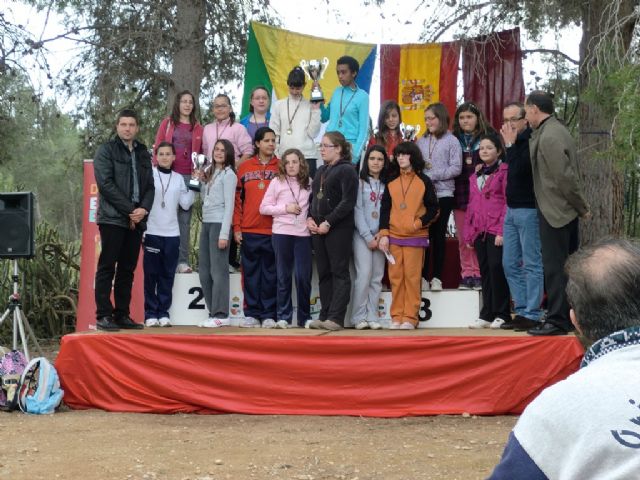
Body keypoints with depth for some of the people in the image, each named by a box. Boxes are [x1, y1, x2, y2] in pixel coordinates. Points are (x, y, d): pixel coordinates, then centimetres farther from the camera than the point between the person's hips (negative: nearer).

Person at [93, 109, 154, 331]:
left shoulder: (143, 153, 17)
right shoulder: (106, 150, 0)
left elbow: (149, 186, 14)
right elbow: (105, 184, -10)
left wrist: (144, 209, -6)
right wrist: (130, 210, -13)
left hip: (136, 220, 6)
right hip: (112, 218, -5)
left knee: (127, 270, 7)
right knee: (107, 268, -5)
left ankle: (122, 315, 12)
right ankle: (103, 316, -4)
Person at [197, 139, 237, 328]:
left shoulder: (228, 175, -5)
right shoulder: (211, 173, 17)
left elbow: (229, 205, -11)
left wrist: (224, 234, -16)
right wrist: (202, 182, 8)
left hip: (219, 224, -8)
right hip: (206, 224, 8)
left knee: (218, 270, -8)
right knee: (204, 272, 7)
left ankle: (221, 315, -6)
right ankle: (213, 312, 13)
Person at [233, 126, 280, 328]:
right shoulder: (245, 167, 8)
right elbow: (237, 199, 8)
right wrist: (237, 227, 1)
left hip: (273, 230, -1)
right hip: (249, 231, 1)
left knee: (271, 274, 2)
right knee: (251, 273, 4)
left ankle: (269, 315, 6)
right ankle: (252, 313, 10)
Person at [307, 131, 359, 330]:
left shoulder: (346, 170, -6)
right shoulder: (321, 171, 19)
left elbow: (348, 202, -15)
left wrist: (328, 223, -17)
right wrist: (310, 218, 3)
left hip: (338, 229, -8)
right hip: (318, 229, 8)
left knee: (339, 272, -6)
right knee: (324, 273, 8)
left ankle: (336, 318, -9)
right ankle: (324, 316, 11)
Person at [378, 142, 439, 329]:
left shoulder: (423, 181, 3)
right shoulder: (392, 182, 12)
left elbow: (433, 209, 3)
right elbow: (384, 209, 9)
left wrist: (418, 223, -11)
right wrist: (384, 234, 0)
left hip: (416, 237, -3)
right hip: (394, 237, 3)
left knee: (412, 277, -5)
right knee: (395, 277, 2)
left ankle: (410, 317, 0)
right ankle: (396, 316, 7)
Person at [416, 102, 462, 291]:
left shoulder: (452, 141, 0)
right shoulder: (421, 141, 12)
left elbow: (456, 168, -7)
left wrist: (433, 175, -12)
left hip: (443, 194, -3)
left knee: (438, 236, 3)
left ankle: (437, 277, 7)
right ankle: (422, 277, 6)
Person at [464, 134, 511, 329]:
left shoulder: (504, 171, -2)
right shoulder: (475, 176, 19)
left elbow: (508, 202, -8)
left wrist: (502, 231, -15)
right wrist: (468, 233, 15)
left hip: (496, 230, -7)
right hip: (479, 230, 7)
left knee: (496, 268, -11)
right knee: (485, 271, 8)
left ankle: (502, 314, -5)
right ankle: (487, 315, 11)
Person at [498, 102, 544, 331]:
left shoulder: (531, 140, -12)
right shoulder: (516, 141, 13)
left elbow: (519, 169, -24)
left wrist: (510, 144, -17)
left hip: (528, 210, -9)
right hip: (512, 209, 9)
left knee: (532, 264, -4)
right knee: (510, 264, 10)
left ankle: (532, 314, 0)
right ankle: (521, 311, 16)